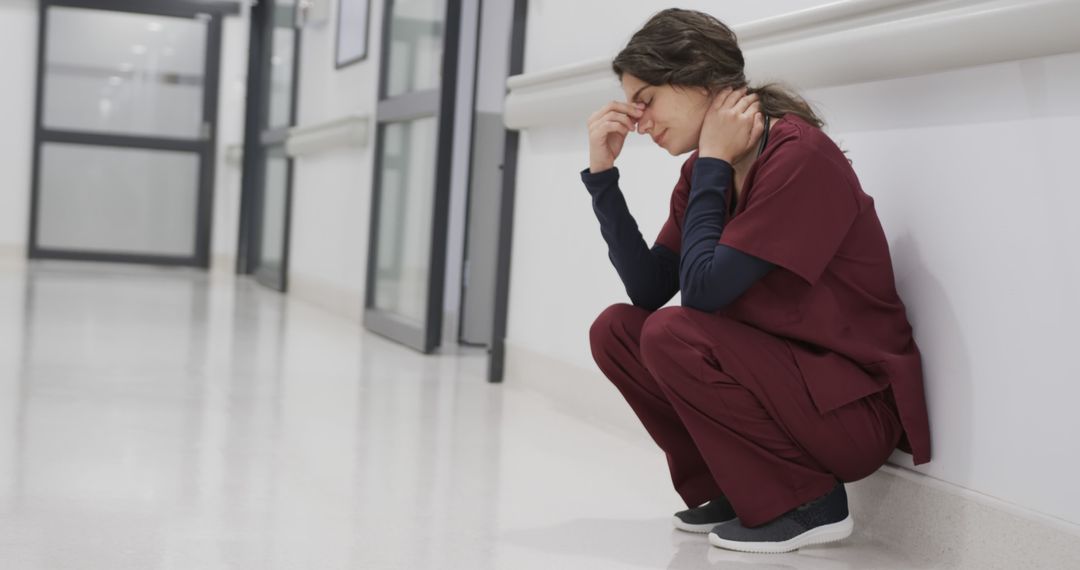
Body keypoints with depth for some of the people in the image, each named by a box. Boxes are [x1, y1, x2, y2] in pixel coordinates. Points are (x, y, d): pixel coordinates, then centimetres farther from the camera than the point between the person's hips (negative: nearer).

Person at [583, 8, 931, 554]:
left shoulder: (800, 157, -20)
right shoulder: (706, 171, 5)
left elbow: (704, 290, -24)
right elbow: (649, 290, -1)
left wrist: (713, 165, -16)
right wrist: (603, 174, -5)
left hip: (857, 407, -8)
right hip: (780, 375, 8)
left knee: (671, 336, -24)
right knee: (616, 330, -2)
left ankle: (809, 502, -8)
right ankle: (732, 490, 7)